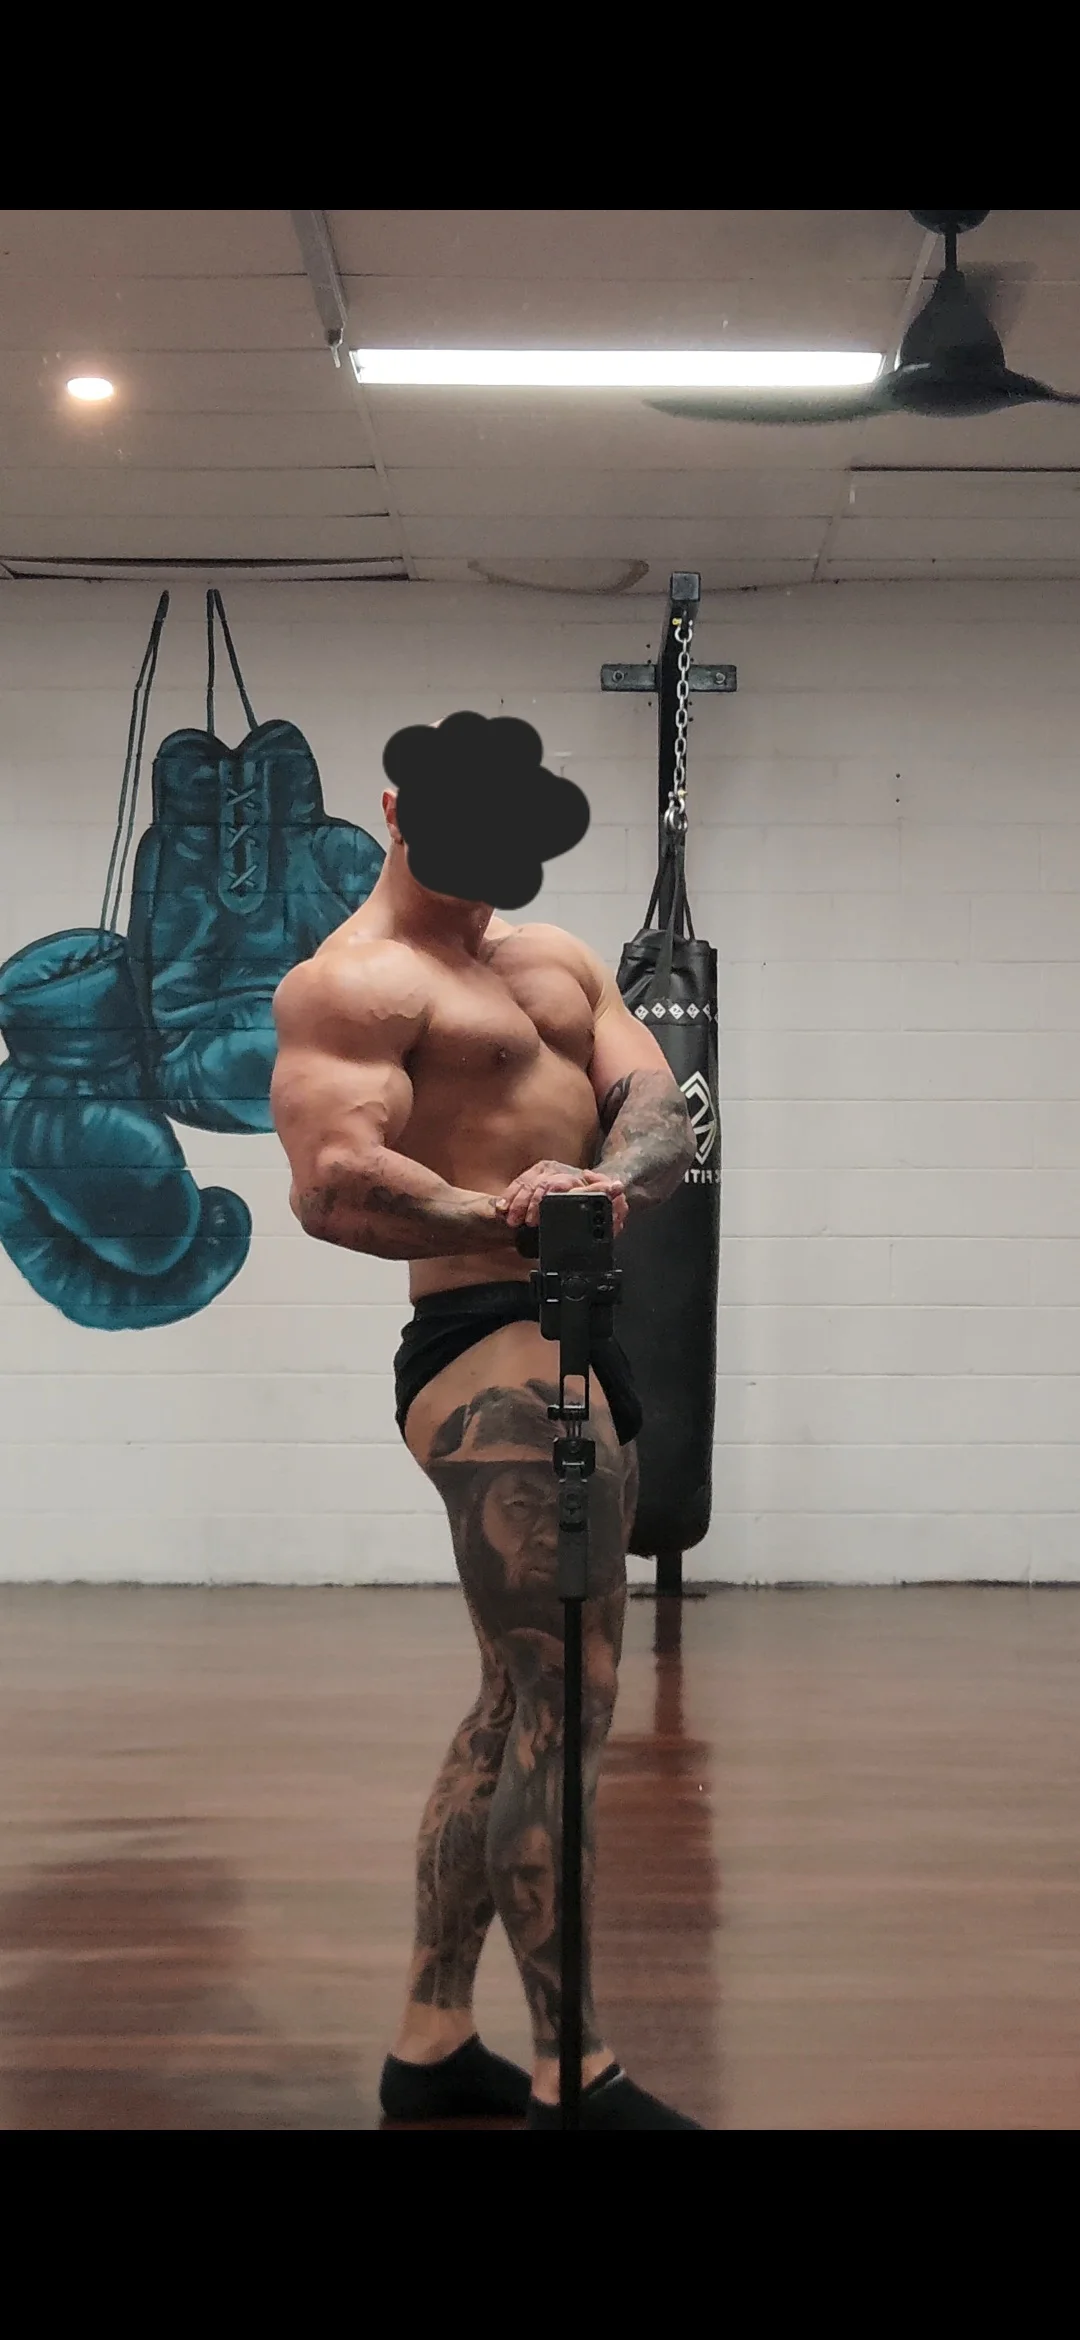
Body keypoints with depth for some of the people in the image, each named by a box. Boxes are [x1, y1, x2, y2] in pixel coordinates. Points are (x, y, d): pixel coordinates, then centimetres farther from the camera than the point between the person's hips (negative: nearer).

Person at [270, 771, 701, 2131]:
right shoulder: (348, 986, -7)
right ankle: (574, 2080, -5)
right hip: (490, 1345, -9)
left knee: (518, 1708, 13)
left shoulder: (556, 960, 19)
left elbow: (658, 1111, 4)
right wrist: (503, 1217, -24)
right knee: (565, 1705, -11)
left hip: (587, 1345, 9)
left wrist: (611, 1181, -17)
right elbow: (332, 1185, -21)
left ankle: (432, 2044, 23)